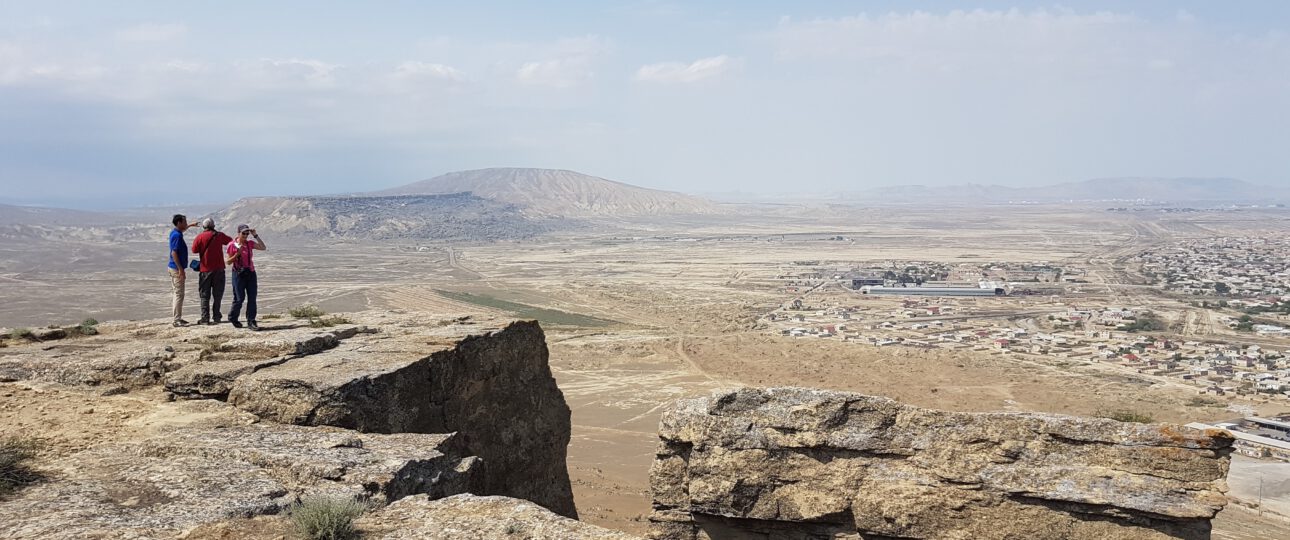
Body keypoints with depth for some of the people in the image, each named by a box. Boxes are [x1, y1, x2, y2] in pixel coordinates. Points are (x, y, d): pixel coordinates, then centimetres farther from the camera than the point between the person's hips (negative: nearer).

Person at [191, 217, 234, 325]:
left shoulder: (200, 237, -4)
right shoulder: (220, 235, 2)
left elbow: (194, 250, -7)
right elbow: (231, 241, 18)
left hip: (205, 269, -1)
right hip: (219, 268, 1)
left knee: (204, 295, 6)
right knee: (217, 294, 8)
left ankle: (205, 318, 3)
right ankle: (216, 317, 6)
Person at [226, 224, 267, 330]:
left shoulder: (250, 243, 8)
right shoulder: (232, 245, -4)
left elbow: (263, 247, -2)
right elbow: (228, 262, -2)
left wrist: (255, 235, -3)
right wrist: (238, 254, -16)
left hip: (250, 272, 4)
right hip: (239, 273, -4)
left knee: (252, 297, -2)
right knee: (240, 298, -1)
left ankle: (251, 321, 1)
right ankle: (232, 317, 23)